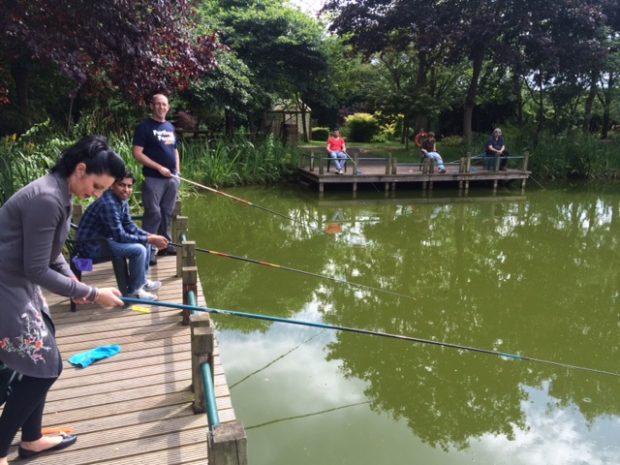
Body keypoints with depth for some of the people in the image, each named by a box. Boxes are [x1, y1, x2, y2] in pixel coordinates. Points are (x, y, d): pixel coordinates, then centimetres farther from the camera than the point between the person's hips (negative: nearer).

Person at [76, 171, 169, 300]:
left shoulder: (122, 200, 1)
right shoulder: (108, 204, -28)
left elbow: (129, 225, 8)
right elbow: (120, 236, -27)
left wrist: (150, 236, -7)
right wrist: (150, 239, -23)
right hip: (92, 245, -10)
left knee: (145, 241, 12)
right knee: (138, 250, -23)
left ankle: (143, 280, 22)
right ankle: (134, 290, -6)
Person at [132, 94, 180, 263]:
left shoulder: (170, 127, 16)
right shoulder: (144, 126, -5)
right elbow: (137, 153, -12)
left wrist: (177, 171, 9)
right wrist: (159, 168, -16)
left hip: (172, 178, 6)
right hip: (153, 178, -6)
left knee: (167, 213, 12)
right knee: (153, 213, -8)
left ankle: (165, 244, 22)